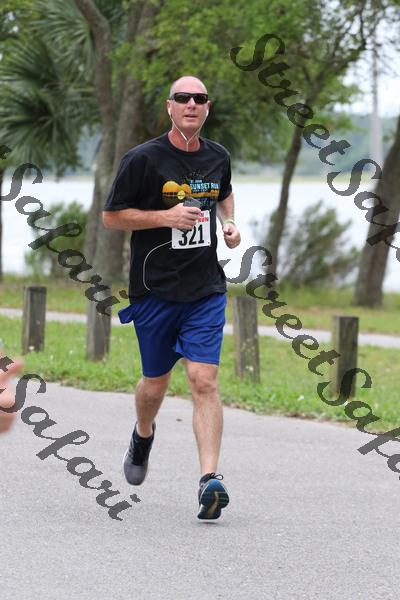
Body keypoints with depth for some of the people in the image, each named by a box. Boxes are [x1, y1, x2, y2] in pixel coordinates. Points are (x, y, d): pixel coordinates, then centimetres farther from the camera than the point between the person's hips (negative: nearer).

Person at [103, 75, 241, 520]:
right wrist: (166, 217, -17)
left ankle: (210, 479, -18)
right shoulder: (144, 159, -8)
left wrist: (229, 224, 8)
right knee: (155, 383, 11)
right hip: (154, 290, -2)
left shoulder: (218, 157, 6)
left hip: (206, 291, 2)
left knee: (203, 380, -12)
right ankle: (143, 435, 46)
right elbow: (111, 216, -5)